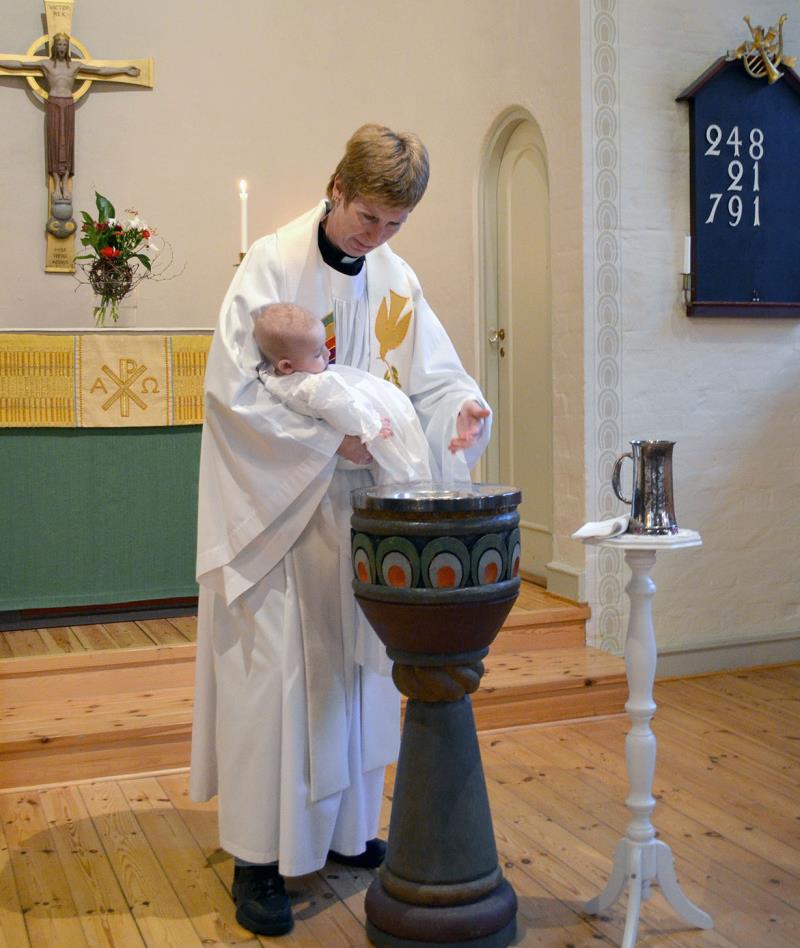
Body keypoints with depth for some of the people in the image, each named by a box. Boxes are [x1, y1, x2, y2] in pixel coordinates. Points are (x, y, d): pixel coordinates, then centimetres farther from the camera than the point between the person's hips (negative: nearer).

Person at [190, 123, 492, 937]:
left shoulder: (397, 281, 6)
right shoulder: (271, 266, -11)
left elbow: (435, 377, 7)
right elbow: (234, 389, -17)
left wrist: (464, 408, -16)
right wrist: (332, 437, -23)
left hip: (360, 510, 6)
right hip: (275, 508, -6)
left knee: (356, 669, 13)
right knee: (272, 672, -2)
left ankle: (345, 830, 28)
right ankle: (257, 856, 10)